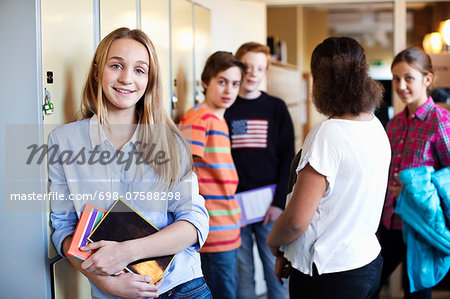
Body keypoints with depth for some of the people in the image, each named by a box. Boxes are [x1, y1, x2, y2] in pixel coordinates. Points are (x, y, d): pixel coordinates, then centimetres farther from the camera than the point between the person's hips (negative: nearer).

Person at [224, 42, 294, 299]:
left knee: (277, 273, 5)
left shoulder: (276, 108, 6)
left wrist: (280, 202, -8)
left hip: (271, 207, 0)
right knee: (241, 275, 6)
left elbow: (287, 159, 3)